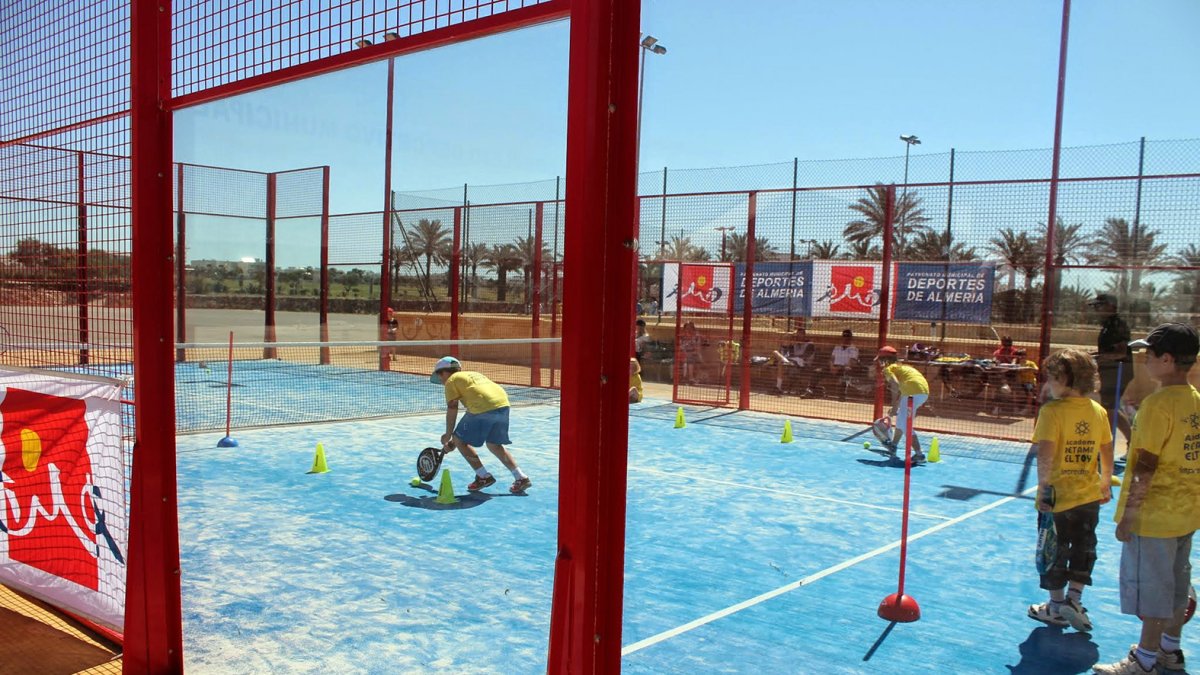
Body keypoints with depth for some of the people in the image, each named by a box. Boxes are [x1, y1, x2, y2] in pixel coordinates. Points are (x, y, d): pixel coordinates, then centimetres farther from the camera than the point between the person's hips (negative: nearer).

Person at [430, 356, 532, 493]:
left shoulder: (451, 380, 12)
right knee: (494, 444, 23)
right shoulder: (472, 374, 33)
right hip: (503, 404, 8)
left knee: (460, 440, 11)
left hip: (483, 408, -8)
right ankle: (521, 478, 17)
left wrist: (448, 435, 17)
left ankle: (484, 476, 10)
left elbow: (452, 409, 6)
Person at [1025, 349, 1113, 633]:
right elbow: (1107, 452, 8)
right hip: (1090, 494, 4)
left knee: (1055, 549, 10)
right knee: (1083, 547, 18)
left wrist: (1043, 486, -15)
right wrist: (1106, 483, 20)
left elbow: (1045, 453, -23)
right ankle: (1073, 598, 15)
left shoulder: (1052, 411, -16)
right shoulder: (1098, 411, 1)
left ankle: (1057, 606, 22)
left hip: (1058, 494, -4)